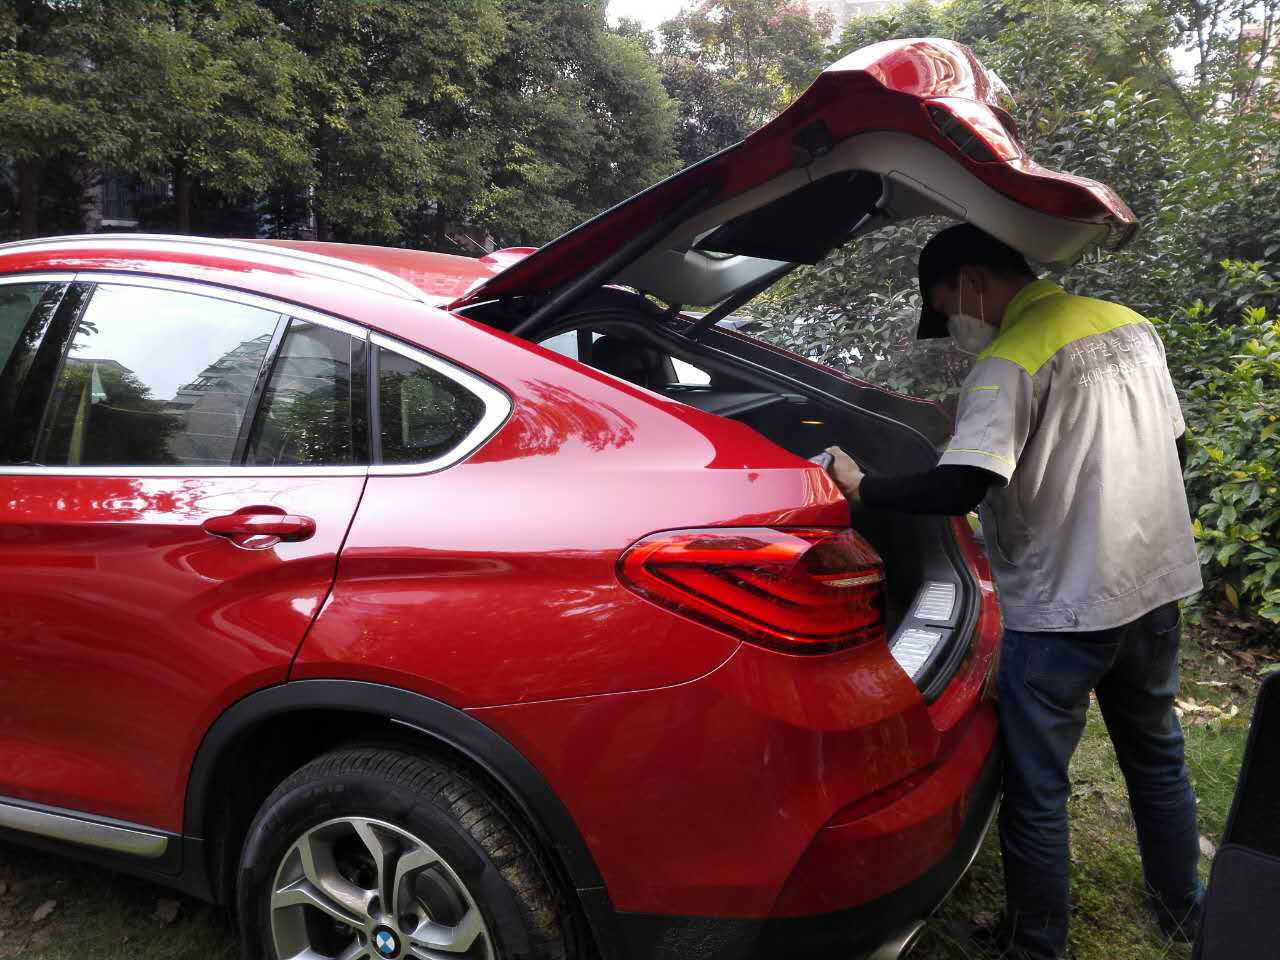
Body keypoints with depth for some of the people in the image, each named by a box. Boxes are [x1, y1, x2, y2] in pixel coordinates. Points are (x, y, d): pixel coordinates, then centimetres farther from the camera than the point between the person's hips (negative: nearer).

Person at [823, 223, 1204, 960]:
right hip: (1156, 588, 8)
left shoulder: (1009, 364, -18)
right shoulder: (1133, 326, 7)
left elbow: (957, 490, -28)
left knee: (1036, 788, 8)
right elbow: (1173, 453, 15)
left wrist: (861, 488, -16)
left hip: (1063, 607, -8)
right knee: (1157, 758, 25)